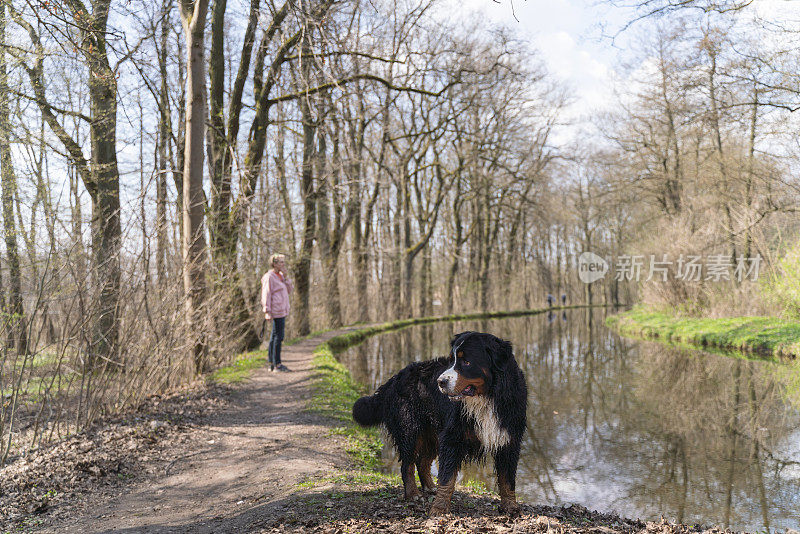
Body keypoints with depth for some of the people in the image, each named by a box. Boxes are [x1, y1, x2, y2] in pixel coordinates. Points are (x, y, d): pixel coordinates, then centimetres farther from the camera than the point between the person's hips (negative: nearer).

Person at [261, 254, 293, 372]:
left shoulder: (280, 276, 16)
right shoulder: (269, 277, -12)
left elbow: (289, 290, 10)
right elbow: (266, 295, -16)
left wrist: (285, 276, 0)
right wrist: (267, 312, -21)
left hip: (281, 310, 10)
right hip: (277, 310, -10)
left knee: (274, 336, 11)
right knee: (278, 336, -8)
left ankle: (271, 364, 16)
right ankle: (277, 365, -5)